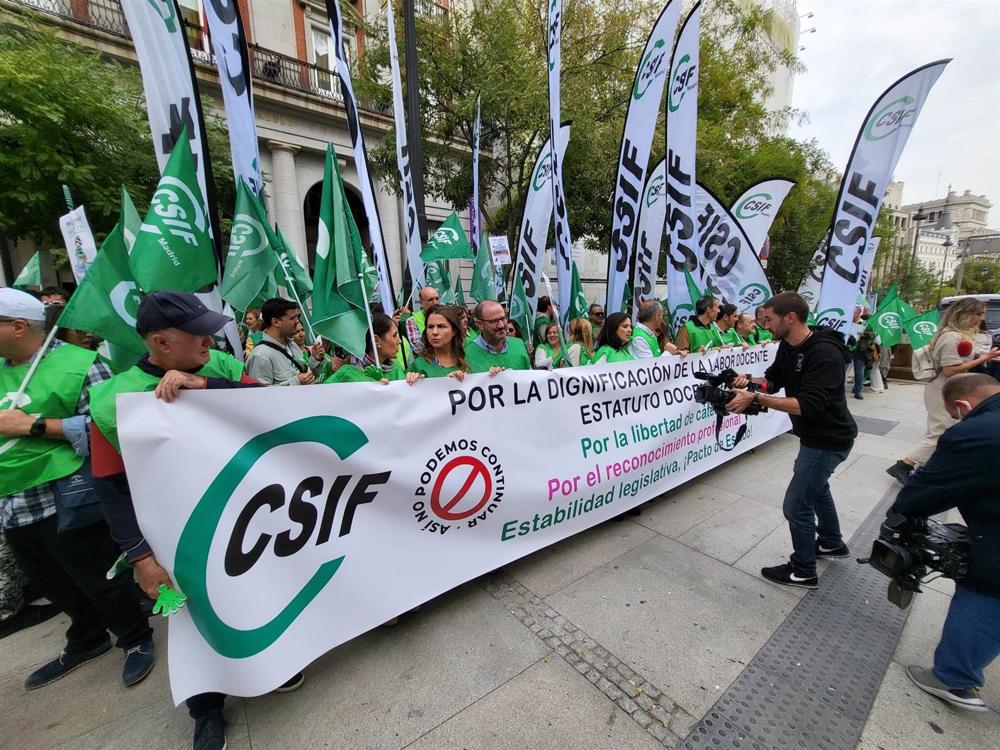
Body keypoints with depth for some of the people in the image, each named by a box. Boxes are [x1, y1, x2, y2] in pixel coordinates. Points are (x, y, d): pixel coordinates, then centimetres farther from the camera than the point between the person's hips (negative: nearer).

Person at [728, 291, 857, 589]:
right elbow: (773, 379, 7)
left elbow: (808, 405, -35)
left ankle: (803, 572, 21)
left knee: (796, 505, -1)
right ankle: (832, 543, 54)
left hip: (828, 440, -10)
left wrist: (755, 398, -40)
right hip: (814, 434, 10)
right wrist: (749, 380, -14)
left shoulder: (824, 353, -28)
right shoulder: (788, 347, -2)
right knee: (816, 487, 29)